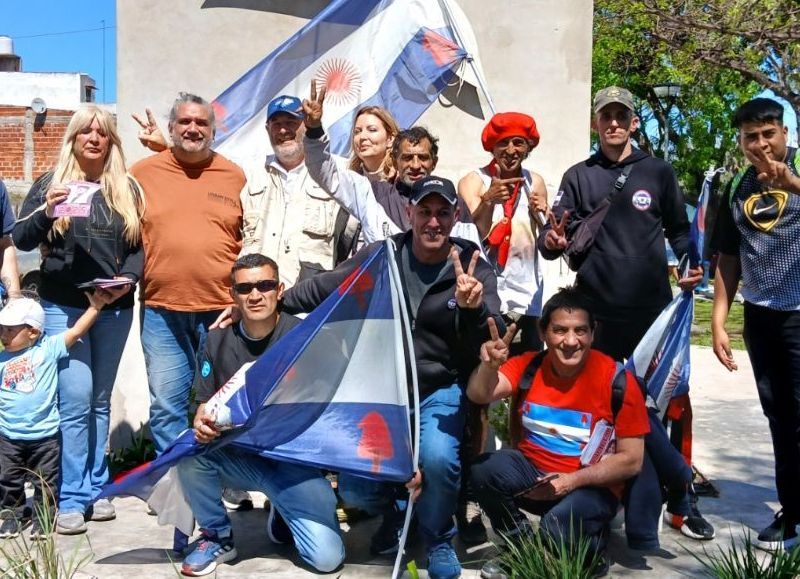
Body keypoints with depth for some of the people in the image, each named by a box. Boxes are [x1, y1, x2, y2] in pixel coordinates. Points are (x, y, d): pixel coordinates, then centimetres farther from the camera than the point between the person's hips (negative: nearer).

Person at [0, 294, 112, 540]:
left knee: (45, 482, 8)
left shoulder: (48, 349, -6)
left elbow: (75, 332, -10)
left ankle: (43, 516, 24)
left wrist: (95, 307, -16)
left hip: (44, 434, -3)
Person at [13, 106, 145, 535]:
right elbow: (21, 241, -3)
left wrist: (129, 278, -10)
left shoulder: (127, 189, 10)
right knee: (76, 400, -9)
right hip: (63, 307, -3)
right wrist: (45, 211, -20)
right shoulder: (50, 183, 4)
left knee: (100, 401, 10)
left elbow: (140, 246, 8)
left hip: (115, 309, 3)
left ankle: (95, 488, 19)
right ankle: (72, 499, 0)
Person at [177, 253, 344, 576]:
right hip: (237, 457, 3)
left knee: (327, 557, -18)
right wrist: (202, 423, -19)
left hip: (292, 459, -2)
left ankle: (283, 516, 18)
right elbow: (205, 402, 3)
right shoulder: (218, 340, 0)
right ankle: (217, 537, -2)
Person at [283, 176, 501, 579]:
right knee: (354, 489, -11)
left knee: (437, 460, -31)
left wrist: (474, 309, -37)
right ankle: (395, 509, 29)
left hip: (440, 391, -2)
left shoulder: (474, 269, -8)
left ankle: (438, 538, 5)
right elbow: (320, 290, 8)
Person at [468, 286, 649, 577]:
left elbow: (631, 460, -11)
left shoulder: (617, 380, -14)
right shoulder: (528, 365, -6)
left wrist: (572, 481, -21)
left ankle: (591, 556, 5)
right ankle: (521, 548, 1)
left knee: (557, 530, -33)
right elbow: (479, 396, -21)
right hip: (532, 472, 3)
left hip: (591, 486, -3)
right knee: (484, 468, -26)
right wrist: (490, 365, -44)